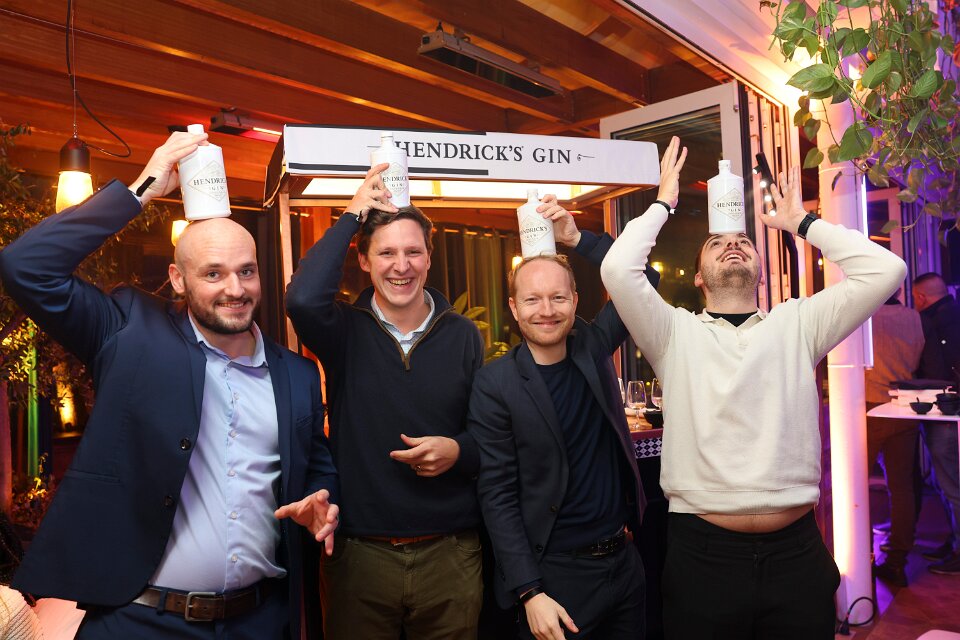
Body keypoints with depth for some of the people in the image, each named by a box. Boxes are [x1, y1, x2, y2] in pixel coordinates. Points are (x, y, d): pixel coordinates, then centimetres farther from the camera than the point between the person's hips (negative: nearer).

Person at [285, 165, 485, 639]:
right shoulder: (347, 331, -5)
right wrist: (352, 216, -17)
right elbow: (302, 299, -28)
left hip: (450, 552, 2)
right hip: (359, 553, -1)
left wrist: (459, 451, -15)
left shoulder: (462, 335, 0)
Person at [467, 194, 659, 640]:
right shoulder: (494, 385, -14)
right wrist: (530, 593, -17)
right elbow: (497, 496, -14)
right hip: (556, 574, -5)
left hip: (624, 560, 5)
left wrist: (578, 239, -7)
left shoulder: (592, 348, 0)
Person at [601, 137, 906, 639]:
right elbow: (617, 269, -13)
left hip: (796, 553, 2)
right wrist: (663, 205, 1)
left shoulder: (797, 325, 8)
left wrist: (801, 222, 8)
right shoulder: (676, 333, 1)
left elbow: (884, 270, -1)